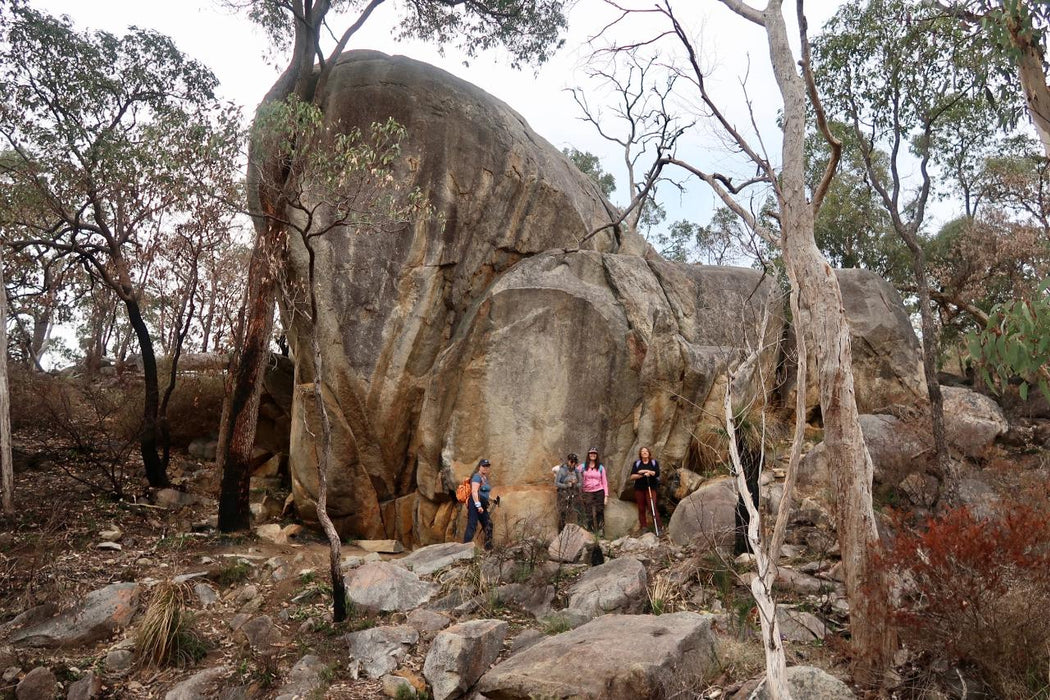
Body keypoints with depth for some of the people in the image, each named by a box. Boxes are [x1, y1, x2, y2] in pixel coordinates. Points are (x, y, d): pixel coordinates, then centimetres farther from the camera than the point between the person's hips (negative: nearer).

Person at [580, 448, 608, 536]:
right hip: (587, 493, 0)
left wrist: (606, 495, 1)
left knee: (600, 513, -1)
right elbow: (580, 480, 7)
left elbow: (604, 481, 7)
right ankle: (591, 532, 2)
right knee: (589, 514, -3)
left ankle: (601, 531, 2)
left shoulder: (600, 467, 7)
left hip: (599, 492, 0)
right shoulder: (583, 467, 6)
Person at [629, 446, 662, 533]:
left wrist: (646, 471, -10)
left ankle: (658, 526, -12)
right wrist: (642, 475, -11)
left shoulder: (654, 462, 9)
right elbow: (632, 476, 1)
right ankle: (643, 526, 6)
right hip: (639, 488, 2)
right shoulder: (637, 463, 11)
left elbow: (657, 473, -7)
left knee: (652, 506, -14)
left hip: (651, 487, -2)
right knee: (641, 508, 1)